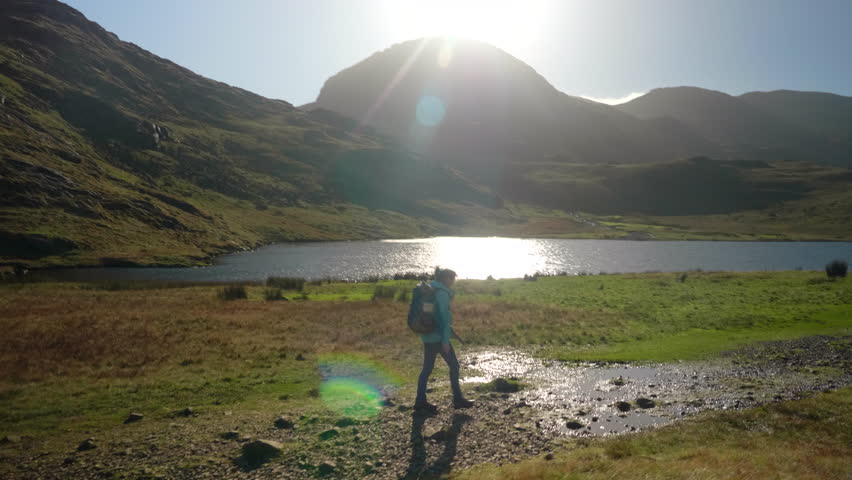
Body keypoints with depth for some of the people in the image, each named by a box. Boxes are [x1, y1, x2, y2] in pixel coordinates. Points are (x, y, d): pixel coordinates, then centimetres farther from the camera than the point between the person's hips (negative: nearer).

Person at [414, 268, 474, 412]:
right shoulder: (442, 293, -14)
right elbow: (444, 318, -18)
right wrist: (445, 340, -18)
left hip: (427, 336, 9)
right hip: (438, 337, -9)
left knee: (427, 368, 10)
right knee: (454, 365, 4)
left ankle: (420, 401, 11)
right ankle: (457, 399, 12)